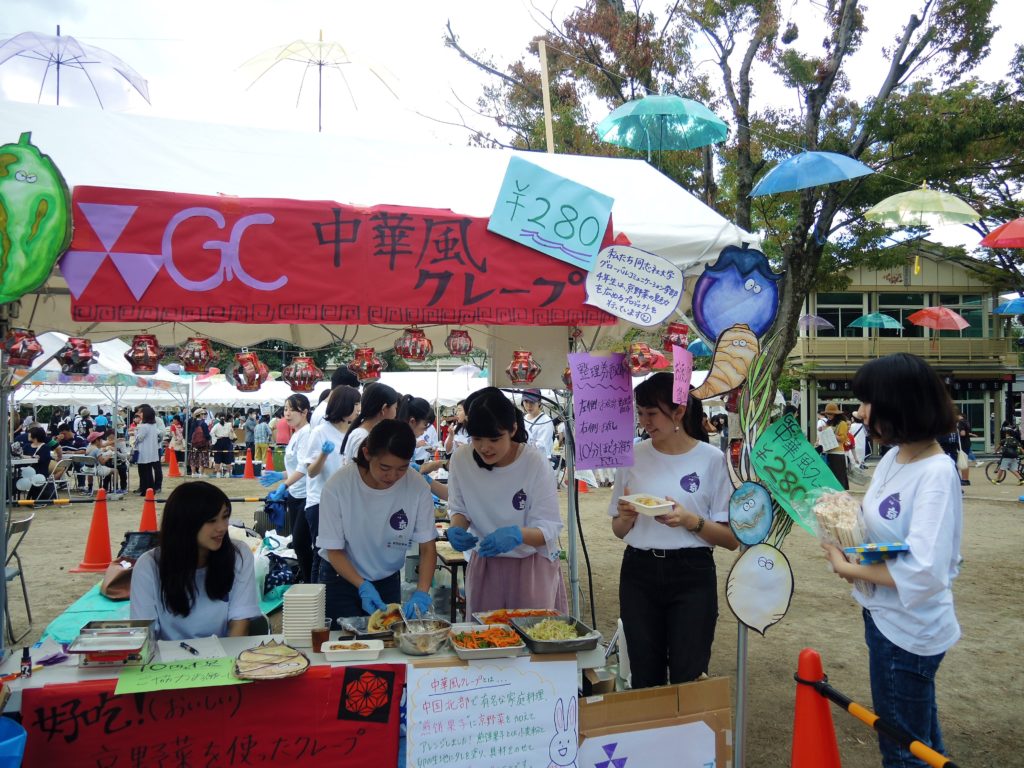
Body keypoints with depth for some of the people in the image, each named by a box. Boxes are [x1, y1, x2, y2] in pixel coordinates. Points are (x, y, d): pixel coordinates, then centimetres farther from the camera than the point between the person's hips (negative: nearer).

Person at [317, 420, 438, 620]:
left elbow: (428, 548, -13)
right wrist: (363, 587, -29)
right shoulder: (338, 486, -24)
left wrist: (421, 593, -28)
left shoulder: (417, 487, -21)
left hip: (388, 580, 2)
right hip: (341, 576, -2)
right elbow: (334, 550, -15)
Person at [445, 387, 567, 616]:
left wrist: (517, 534, -36)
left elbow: (549, 529, -17)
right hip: (484, 565, 3)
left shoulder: (535, 464, -20)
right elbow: (458, 507, 4)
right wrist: (457, 528, -18)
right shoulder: (460, 459, -11)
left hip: (532, 565, -2)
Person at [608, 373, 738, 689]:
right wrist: (626, 517, -10)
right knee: (645, 680, 11)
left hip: (692, 575, -3)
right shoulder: (633, 456, 3)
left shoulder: (711, 459, -6)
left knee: (687, 679, 4)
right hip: (639, 572, 3)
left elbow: (732, 539, -4)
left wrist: (690, 520, -20)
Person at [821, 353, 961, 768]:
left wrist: (847, 567, -21)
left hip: (907, 628, -8)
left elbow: (924, 573, -33)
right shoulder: (893, 456, 0)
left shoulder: (937, 473, -25)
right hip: (887, 617, 8)